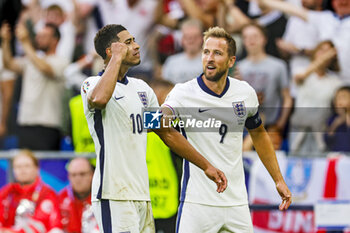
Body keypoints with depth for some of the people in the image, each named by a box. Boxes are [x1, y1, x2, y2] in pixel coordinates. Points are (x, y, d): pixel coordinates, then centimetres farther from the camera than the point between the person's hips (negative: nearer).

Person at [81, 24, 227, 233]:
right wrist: (117, 58, -18)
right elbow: (99, 99, -32)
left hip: (142, 195, 8)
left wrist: (206, 166, 26)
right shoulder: (94, 84, -5)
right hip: (114, 196, -8)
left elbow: (168, 133, 26)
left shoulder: (141, 88, 19)